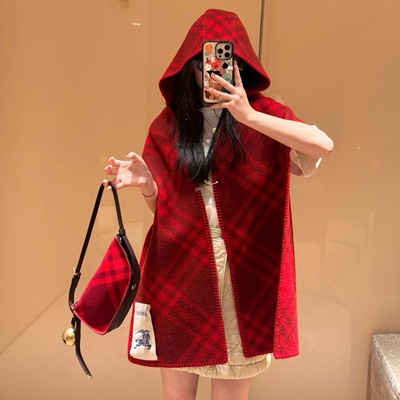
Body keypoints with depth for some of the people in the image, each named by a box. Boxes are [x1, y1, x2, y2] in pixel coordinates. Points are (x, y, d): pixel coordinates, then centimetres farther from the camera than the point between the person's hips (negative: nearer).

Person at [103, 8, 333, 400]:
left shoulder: (263, 112, -2)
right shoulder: (168, 124, 4)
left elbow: (323, 145, -20)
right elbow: (161, 205, 6)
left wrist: (250, 117, -27)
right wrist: (145, 183, -16)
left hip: (243, 268, -1)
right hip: (180, 268, 2)